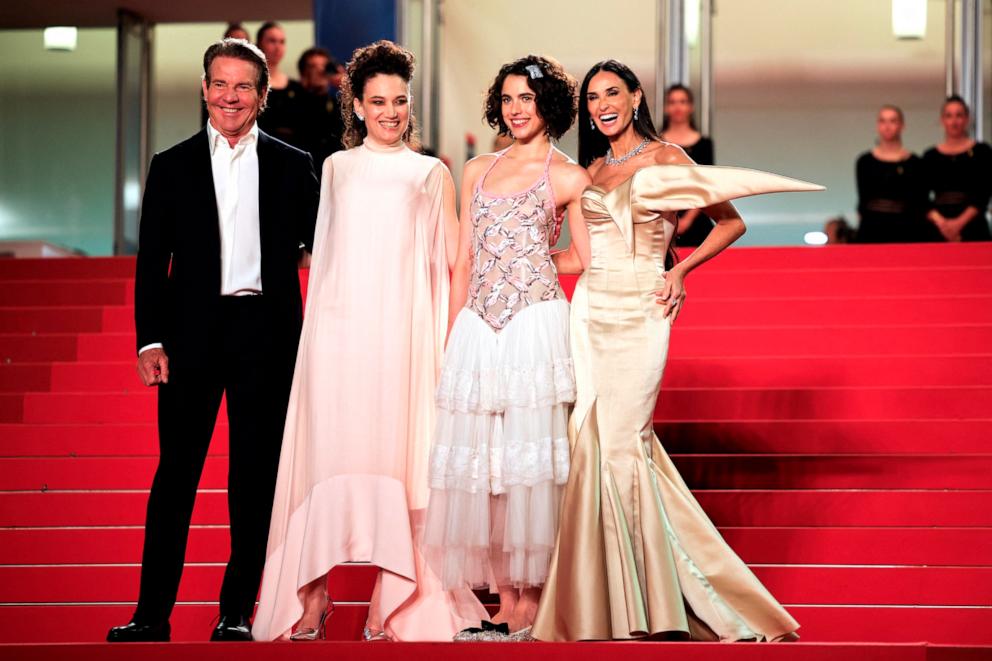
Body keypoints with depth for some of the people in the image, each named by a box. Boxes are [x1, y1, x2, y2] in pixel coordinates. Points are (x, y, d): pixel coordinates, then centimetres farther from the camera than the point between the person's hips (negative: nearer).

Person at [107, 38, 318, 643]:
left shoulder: (292, 166, 7)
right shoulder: (172, 167, 7)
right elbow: (152, 263, 5)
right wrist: (150, 340, -4)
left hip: (266, 336, 0)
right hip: (192, 336, 0)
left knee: (256, 477, 4)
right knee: (176, 472, 0)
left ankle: (238, 612, 12)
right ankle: (153, 613, 4)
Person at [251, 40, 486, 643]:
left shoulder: (432, 174, 12)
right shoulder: (337, 168, 17)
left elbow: (456, 261, 10)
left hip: (402, 328, -1)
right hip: (338, 324, 1)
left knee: (395, 455, -5)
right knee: (328, 452, -5)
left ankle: (392, 607, -2)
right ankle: (312, 601, -5)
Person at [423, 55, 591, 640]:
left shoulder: (567, 178, 4)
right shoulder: (478, 171, 17)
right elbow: (463, 261, 17)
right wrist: (453, 337, 14)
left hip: (535, 323, -5)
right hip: (476, 328, 5)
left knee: (528, 457, -5)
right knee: (477, 456, 2)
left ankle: (530, 603, 0)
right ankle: (505, 601, 8)